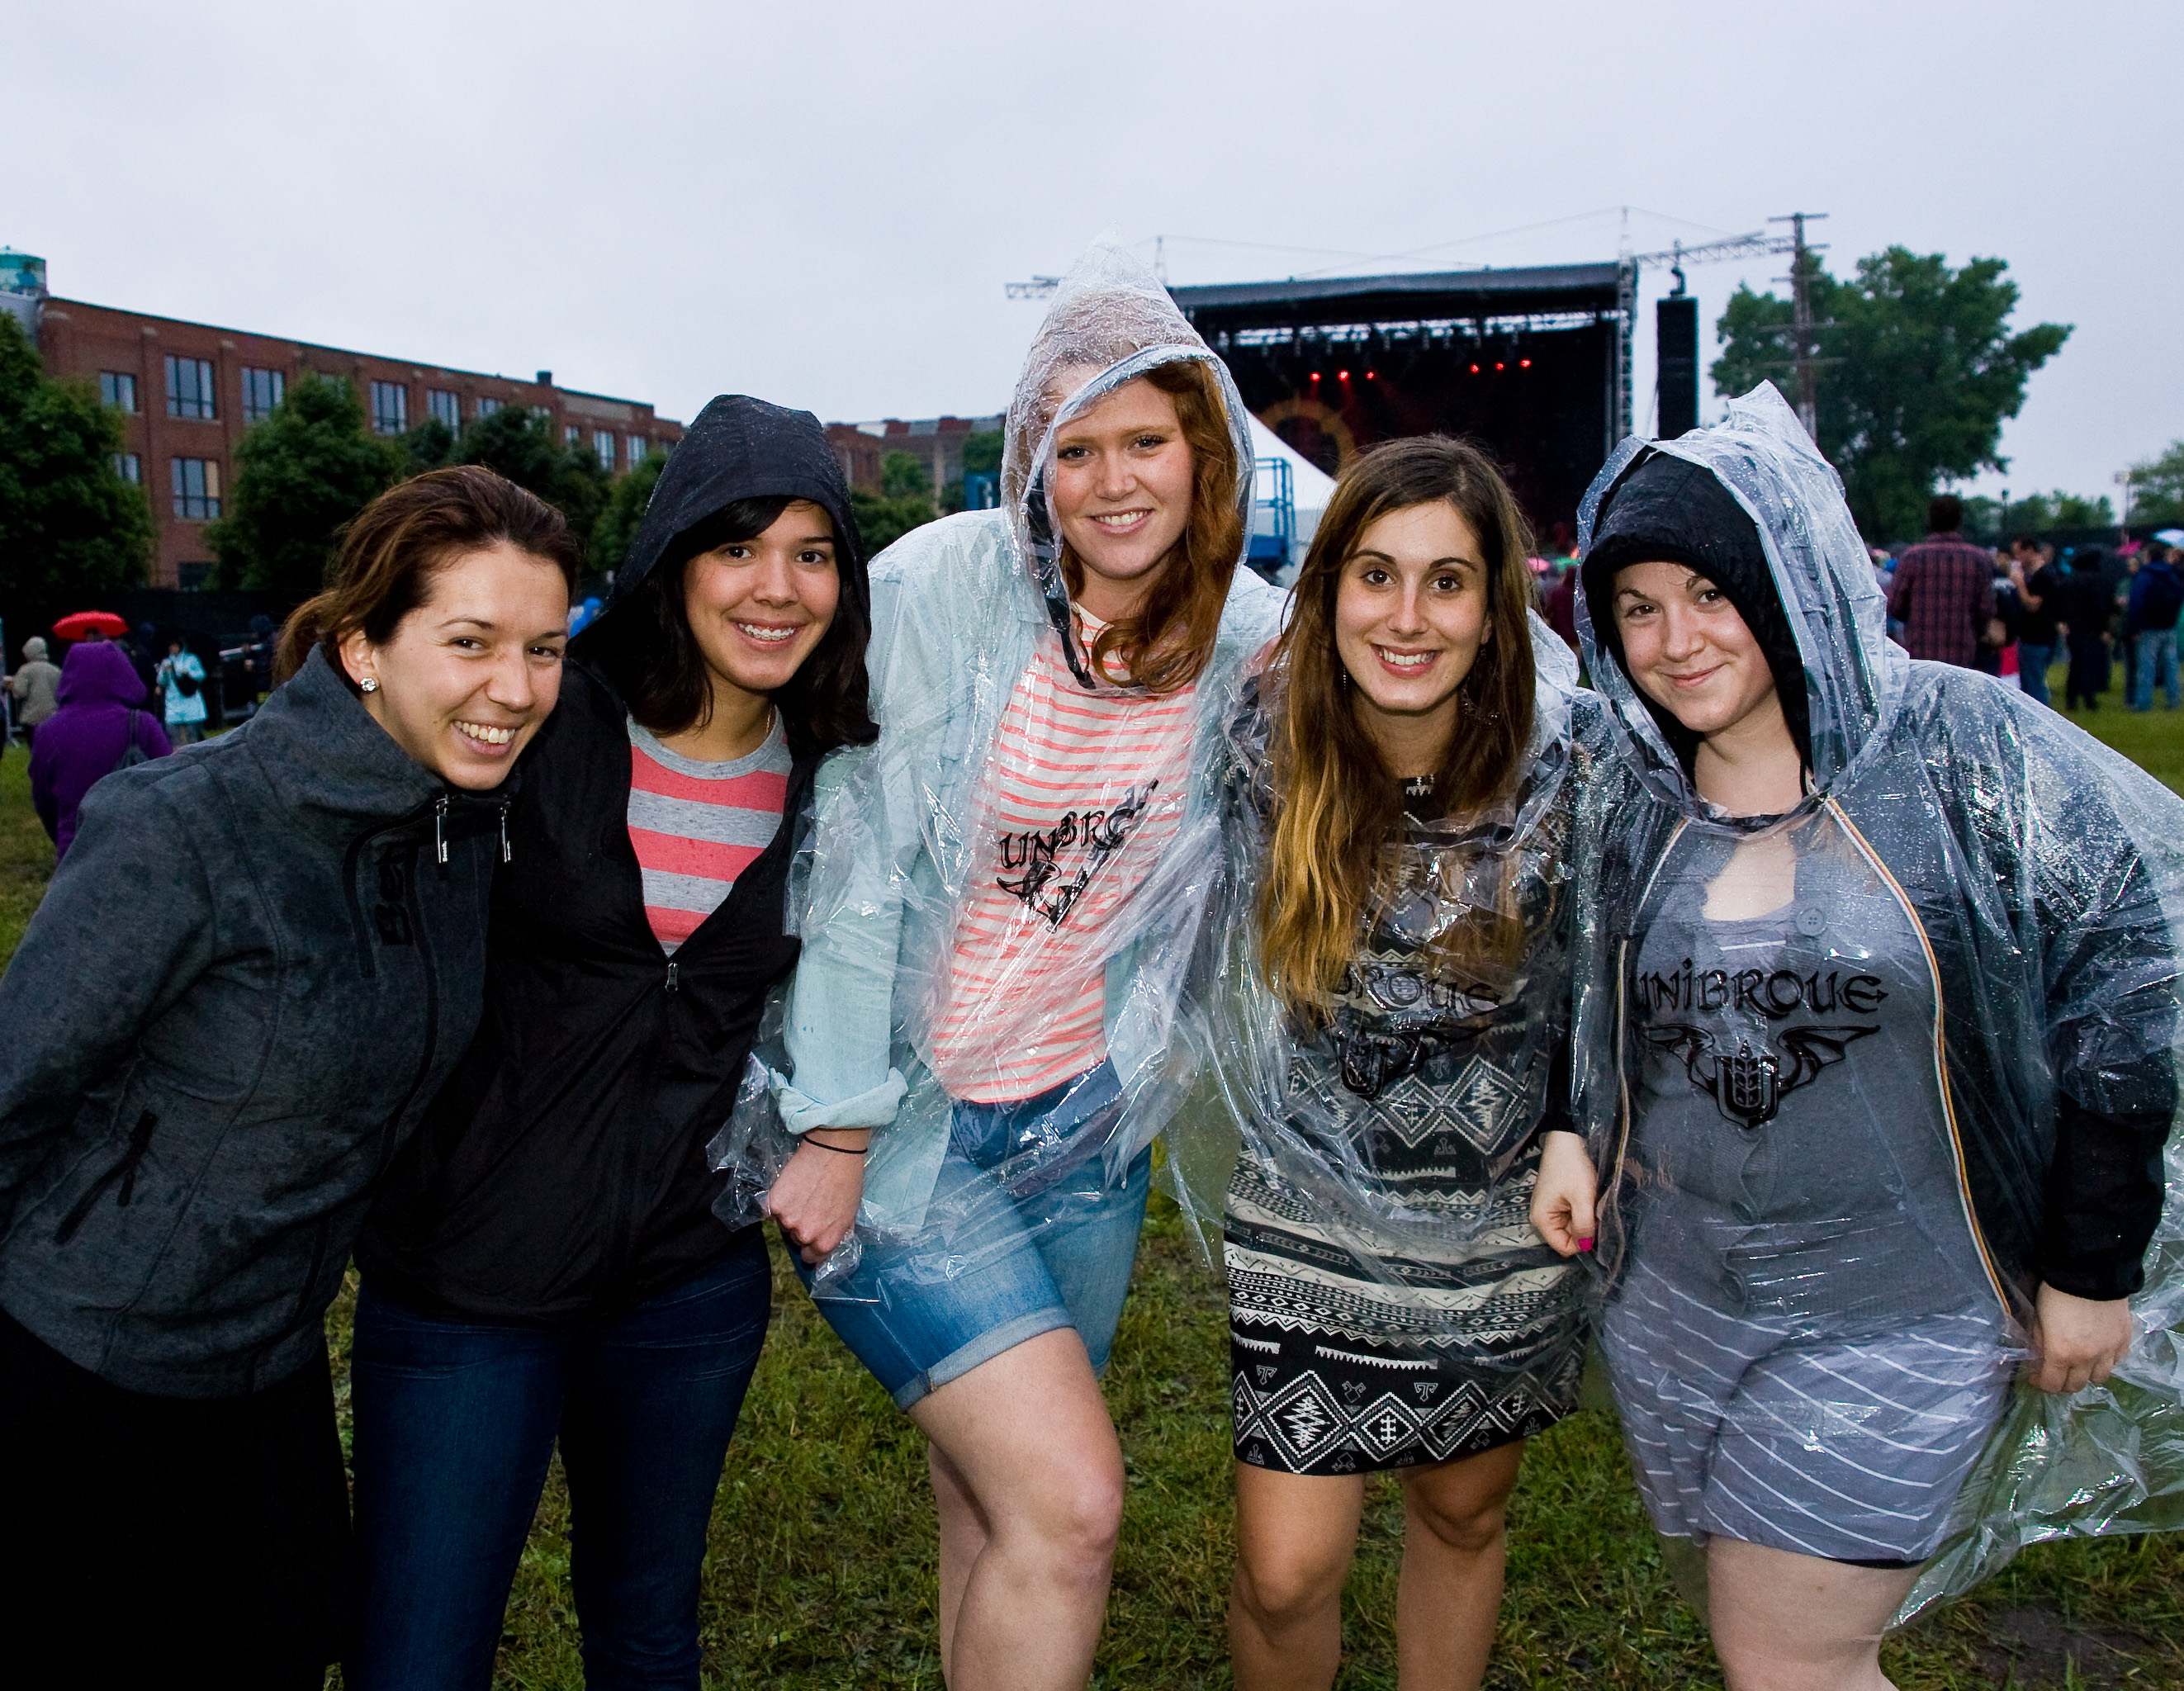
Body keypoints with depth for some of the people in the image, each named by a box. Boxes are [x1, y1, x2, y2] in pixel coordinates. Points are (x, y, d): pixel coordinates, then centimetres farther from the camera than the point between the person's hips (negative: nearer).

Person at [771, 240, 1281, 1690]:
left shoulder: (1250, 637, -4)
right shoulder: (941, 589, -16)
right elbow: (856, 865, -15)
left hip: (1085, 1122, 4)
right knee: (1070, 1503, -12)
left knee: (996, 1515, 17)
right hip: (901, 1123, -4)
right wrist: (838, 1128, -14)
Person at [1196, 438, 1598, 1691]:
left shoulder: (1568, 748, -16)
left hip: (1506, 1210, 1)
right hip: (1315, 1207, -1)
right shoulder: (1266, 747, -16)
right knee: (1287, 1576, 0)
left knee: (1465, 1514, 22)